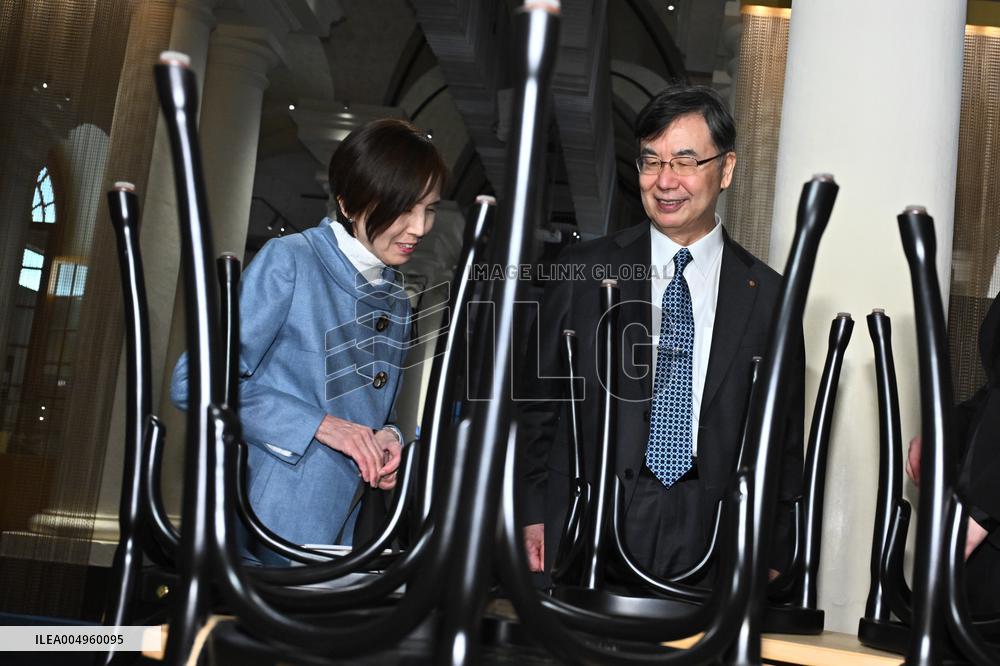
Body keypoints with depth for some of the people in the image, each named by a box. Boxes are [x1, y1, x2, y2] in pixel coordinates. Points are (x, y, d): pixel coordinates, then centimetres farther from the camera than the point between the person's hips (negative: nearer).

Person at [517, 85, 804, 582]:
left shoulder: (767, 295, 4)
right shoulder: (584, 272, 3)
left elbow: (784, 438, 7)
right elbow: (536, 401, 6)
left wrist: (772, 557, 5)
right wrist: (532, 516, 1)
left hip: (709, 540, 1)